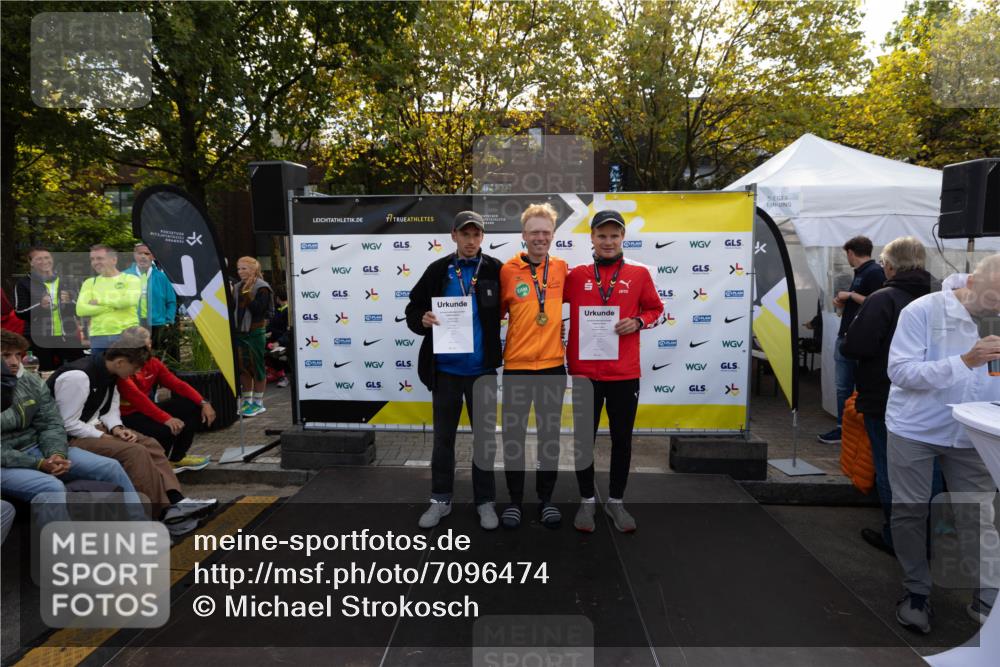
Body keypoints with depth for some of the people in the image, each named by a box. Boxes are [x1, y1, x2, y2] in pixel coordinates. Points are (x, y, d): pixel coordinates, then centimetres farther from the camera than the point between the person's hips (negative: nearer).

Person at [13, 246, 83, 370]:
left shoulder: (64, 282, 12)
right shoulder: (24, 284, 1)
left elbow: (78, 309, 13)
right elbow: (20, 312, -2)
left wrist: (69, 302, -8)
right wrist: (40, 306, -19)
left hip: (68, 336, 3)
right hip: (39, 338, -3)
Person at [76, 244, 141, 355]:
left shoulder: (131, 279, 3)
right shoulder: (90, 282, 14)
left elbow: (130, 300, -17)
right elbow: (80, 309, 0)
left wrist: (99, 300, -5)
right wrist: (114, 306, -9)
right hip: (98, 337, 4)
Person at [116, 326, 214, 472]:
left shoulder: (152, 363, 2)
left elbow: (177, 384, 1)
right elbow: (136, 397, -34)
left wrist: (203, 403, -12)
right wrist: (166, 418, -40)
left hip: (145, 410, 8)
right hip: (126, 416, -8)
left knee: (193, 406, -2)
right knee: (165, 430, -33)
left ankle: (177, 458, 11)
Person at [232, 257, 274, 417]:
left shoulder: (262, 287, -8)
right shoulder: (237, 287, 12)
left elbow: (258, 309, -18)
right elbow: (232, 308, 14)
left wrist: (247, 294, -24)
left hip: (255, 332, -6)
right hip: (239, 332, 6)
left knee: (257, 367, 0)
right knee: (243, 367, 10)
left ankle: (258, 403, 9)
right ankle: (247, 401, 20)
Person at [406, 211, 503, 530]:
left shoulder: (495, 270, -2)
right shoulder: (438, 270, 2)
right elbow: (413, 308, 4)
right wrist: (422, 320, -18)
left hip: (483, 369, -1)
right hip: (444, 369, 2)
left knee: (485, 437, 8)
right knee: (443, 437, 13)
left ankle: (485, 501, 23)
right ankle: (440, 499, 28)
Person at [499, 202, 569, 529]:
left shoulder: (563, 269, 1)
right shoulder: (508, 271, -4)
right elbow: (495, 313, 2)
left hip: (553, 364, 2)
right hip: (516, 365, -1)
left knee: (550, 434, 12)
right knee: (513, 434, 7)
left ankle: (546, 499, 27)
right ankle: (514, 500, 24)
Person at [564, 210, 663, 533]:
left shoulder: (639, 274, 3)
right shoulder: (576, 275, 2)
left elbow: (655, 310, 10)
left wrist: (638, 322, -9)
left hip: (624, 373, 0)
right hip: (583, 371, 0)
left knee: (622, 438, 10)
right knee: (584, 439, 9)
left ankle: (616, 501, 28)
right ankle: (586, 500, 26)